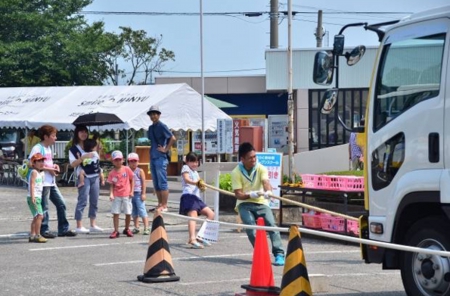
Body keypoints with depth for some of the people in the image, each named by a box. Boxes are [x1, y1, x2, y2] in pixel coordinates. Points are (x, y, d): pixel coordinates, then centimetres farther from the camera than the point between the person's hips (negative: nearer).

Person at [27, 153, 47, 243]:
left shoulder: (41, 173, 17)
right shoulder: (34, 172, -10)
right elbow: (32, 184, -19)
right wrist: (33, 196, -26)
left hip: (38, 197, 10)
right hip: (33, 197, -10)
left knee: (36, 217, 17)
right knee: (39, 215, -17)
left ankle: (32, 235, 25)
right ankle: (37, 235, -18)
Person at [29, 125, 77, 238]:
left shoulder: (48, 148, 17)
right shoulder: (37, 148, -12)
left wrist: (54, 166, 8)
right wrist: (49, 169, -18)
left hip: (51, 182, 9)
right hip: (43, 182, -9)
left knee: (61, 204, 9)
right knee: (44, 207, -3)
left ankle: (63, 229, 15)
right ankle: (44, 230, 5)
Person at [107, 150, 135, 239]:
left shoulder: (127, 169, -2)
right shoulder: (112, 173, 0)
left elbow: (132, 180, 5)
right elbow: (111, 185, 2)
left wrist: (131, 191, -1)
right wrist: (111, 194, -13)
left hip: (126, 195, 0)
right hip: (116, 196, 0)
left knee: (128, 213, 5)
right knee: (115, 213, -2)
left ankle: (127, 229, 24)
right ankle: (116, 231, 5)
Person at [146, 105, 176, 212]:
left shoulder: (162, 126, -8)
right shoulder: (151, 128, 15)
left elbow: (173, 138, -14)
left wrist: (166, 149, -12)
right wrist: (152, 150, 15)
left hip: (161, 158, -8)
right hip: (153, 158, 8)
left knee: (162, 183, -7)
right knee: (156, 184, 10)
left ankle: (164, 205, -7)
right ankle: (160, 204, 16)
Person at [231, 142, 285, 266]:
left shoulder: (261, 168, -7)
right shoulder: (236, 172, -10)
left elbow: (265, 182, -27)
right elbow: (238, 194, -13)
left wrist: (268, 191, -51)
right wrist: (251, 194, -34)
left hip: (261, 202, 1)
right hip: (245, 204, -1)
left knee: (272, 224, -19)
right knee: (250, 226, -25)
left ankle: (279, 253, -24)